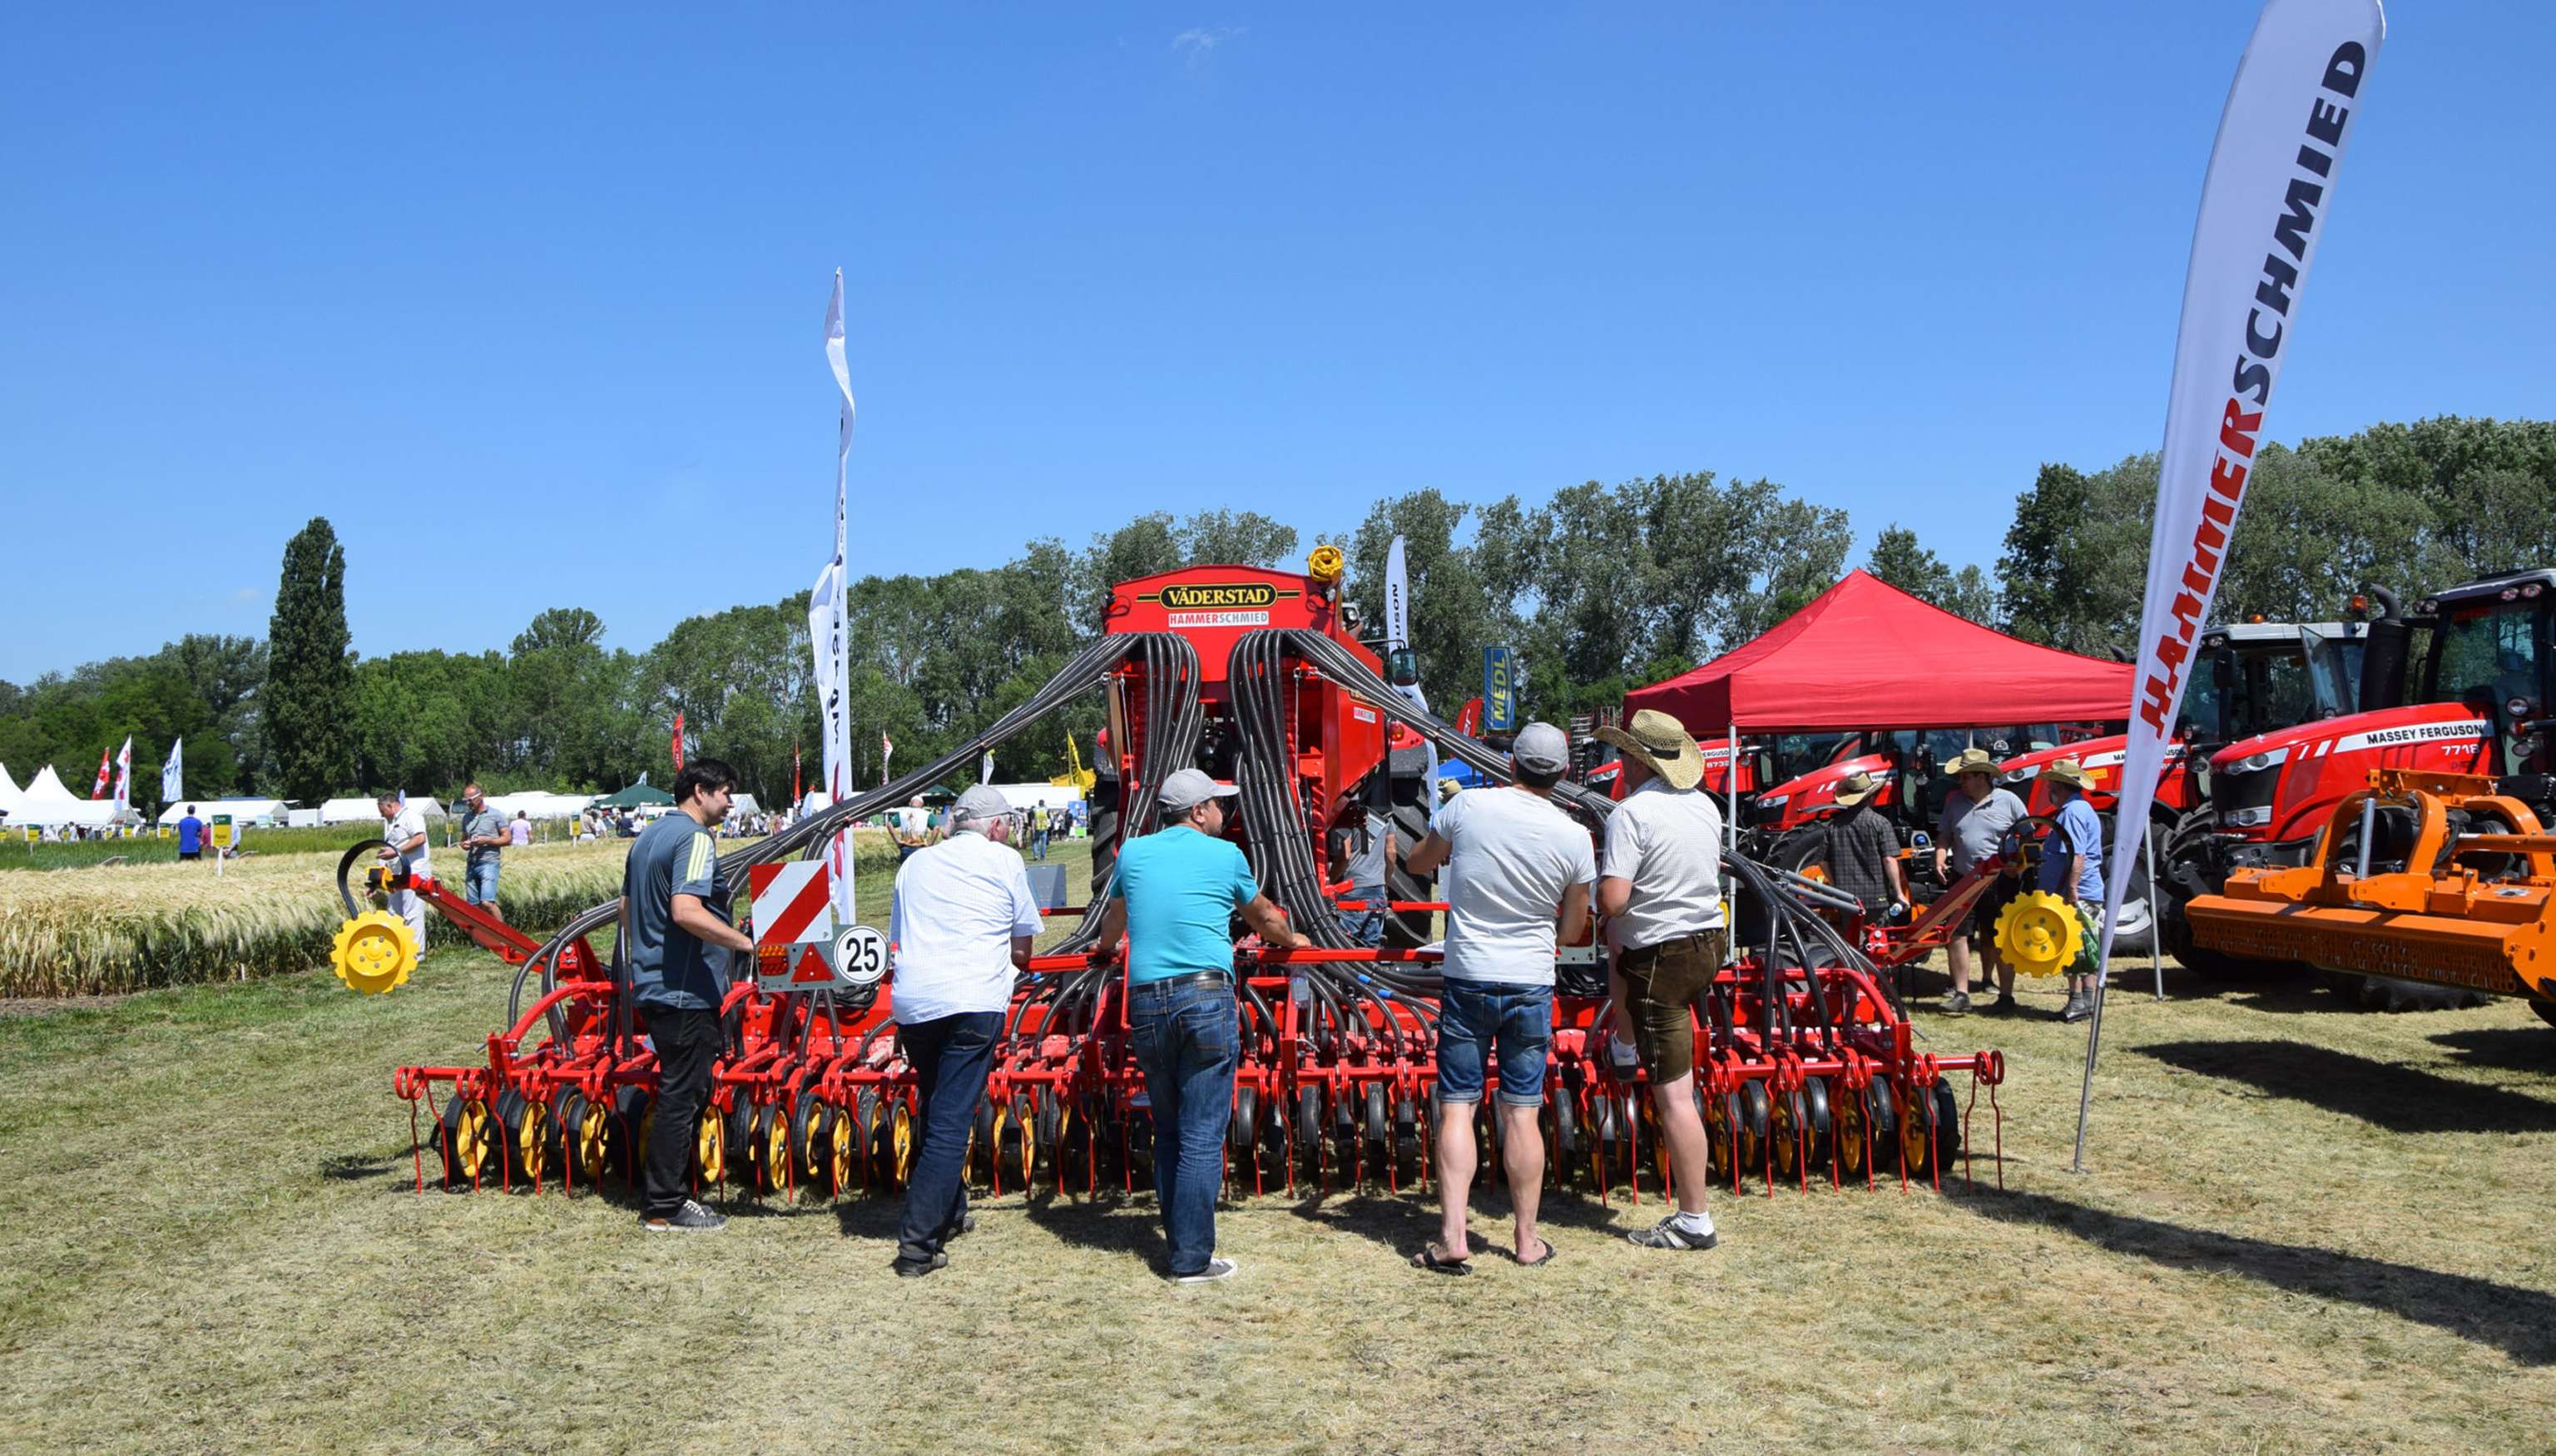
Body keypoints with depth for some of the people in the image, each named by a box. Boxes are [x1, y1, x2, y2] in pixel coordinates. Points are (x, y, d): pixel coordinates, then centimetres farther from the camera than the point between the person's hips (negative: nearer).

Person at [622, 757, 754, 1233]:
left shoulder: (647, 838, 15)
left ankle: (665, 1195, 23)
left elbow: (626, 909, 24)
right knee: (682, 1097, -2)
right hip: (687, 992, -10)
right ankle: (663, 1207, 4)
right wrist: (749, 945, -28)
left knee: (681, 1093, 17)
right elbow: (686, 912, -29)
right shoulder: (695, 839, -15)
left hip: (652, 986, 10)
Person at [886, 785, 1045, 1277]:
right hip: (973, 1004, -5)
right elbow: (1022, 950, 11)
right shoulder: (1004, 860, 8)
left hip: (911, 1007, 5)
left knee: (936, 1115, 21)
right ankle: (917, 1244, -10)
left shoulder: (915, 864, 21)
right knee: (951, 1124, -5)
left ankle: (949, 1214, 32)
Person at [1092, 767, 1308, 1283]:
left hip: (1146, 1003, 4)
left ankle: (1179, 1246, 19)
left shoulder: (1134, 853, 14)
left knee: (1168, 1133, 15)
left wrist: (1103, 949, 55)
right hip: (1206, 999, -4)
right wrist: (1292, 940, 45)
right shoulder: (1225, 855, 6)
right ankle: (1192, 1259, -1)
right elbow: (1265, 917, 24)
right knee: (1202, 1137, -2)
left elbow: (1112, 920, 32)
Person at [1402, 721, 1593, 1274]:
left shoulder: (1467, 807, -7)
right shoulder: (1574, 838, -6)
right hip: (1531, 985, 1)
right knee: (1522, 1113, 8)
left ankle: (1453, 1238, -1)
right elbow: (1572, 931, 5)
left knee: (1456, 1109, 3)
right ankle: (1528, 1239, 15)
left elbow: (1416, 862, 11)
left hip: (1466, 980, -1)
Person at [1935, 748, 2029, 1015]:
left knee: (1999, 941, 4)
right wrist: (1940, 861, -5)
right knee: (1956, 935, -1)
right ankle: (1961, 994, 6)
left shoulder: (2009, 801, -1)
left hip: (2000, 884, -3)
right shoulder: (1955, 801, 9)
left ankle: (2006, 996, 13)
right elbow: (1943, 836, 12)